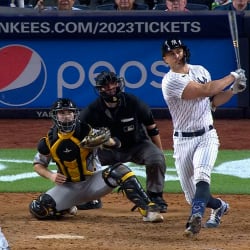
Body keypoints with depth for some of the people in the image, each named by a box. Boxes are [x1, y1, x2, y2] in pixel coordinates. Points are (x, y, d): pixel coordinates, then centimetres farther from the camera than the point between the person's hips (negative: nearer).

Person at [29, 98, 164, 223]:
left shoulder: (86, 132, -10)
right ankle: (66, 209, 14)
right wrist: (51, 176, -12)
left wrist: (106, 140, -37)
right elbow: (38, 165, 8)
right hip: (68, 187, 2)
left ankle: (148, 209, -33)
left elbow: (116, 143, -13)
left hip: (92, 183, -2)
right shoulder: (49, 141, -5)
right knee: (38, 209, -22)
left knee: (119, 170, -29)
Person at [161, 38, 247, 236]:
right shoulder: (171, 81, -13)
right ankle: (219, 206, 35)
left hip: (207, 136, 2)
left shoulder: (200, 71, 9)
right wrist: (232, 77, -9)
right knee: (192, 196, 4)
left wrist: (233, 90, 2)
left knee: (201, 176, -29)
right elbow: (205, 90, -20)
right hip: (183, 141, -2)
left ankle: (196, 218, -45)